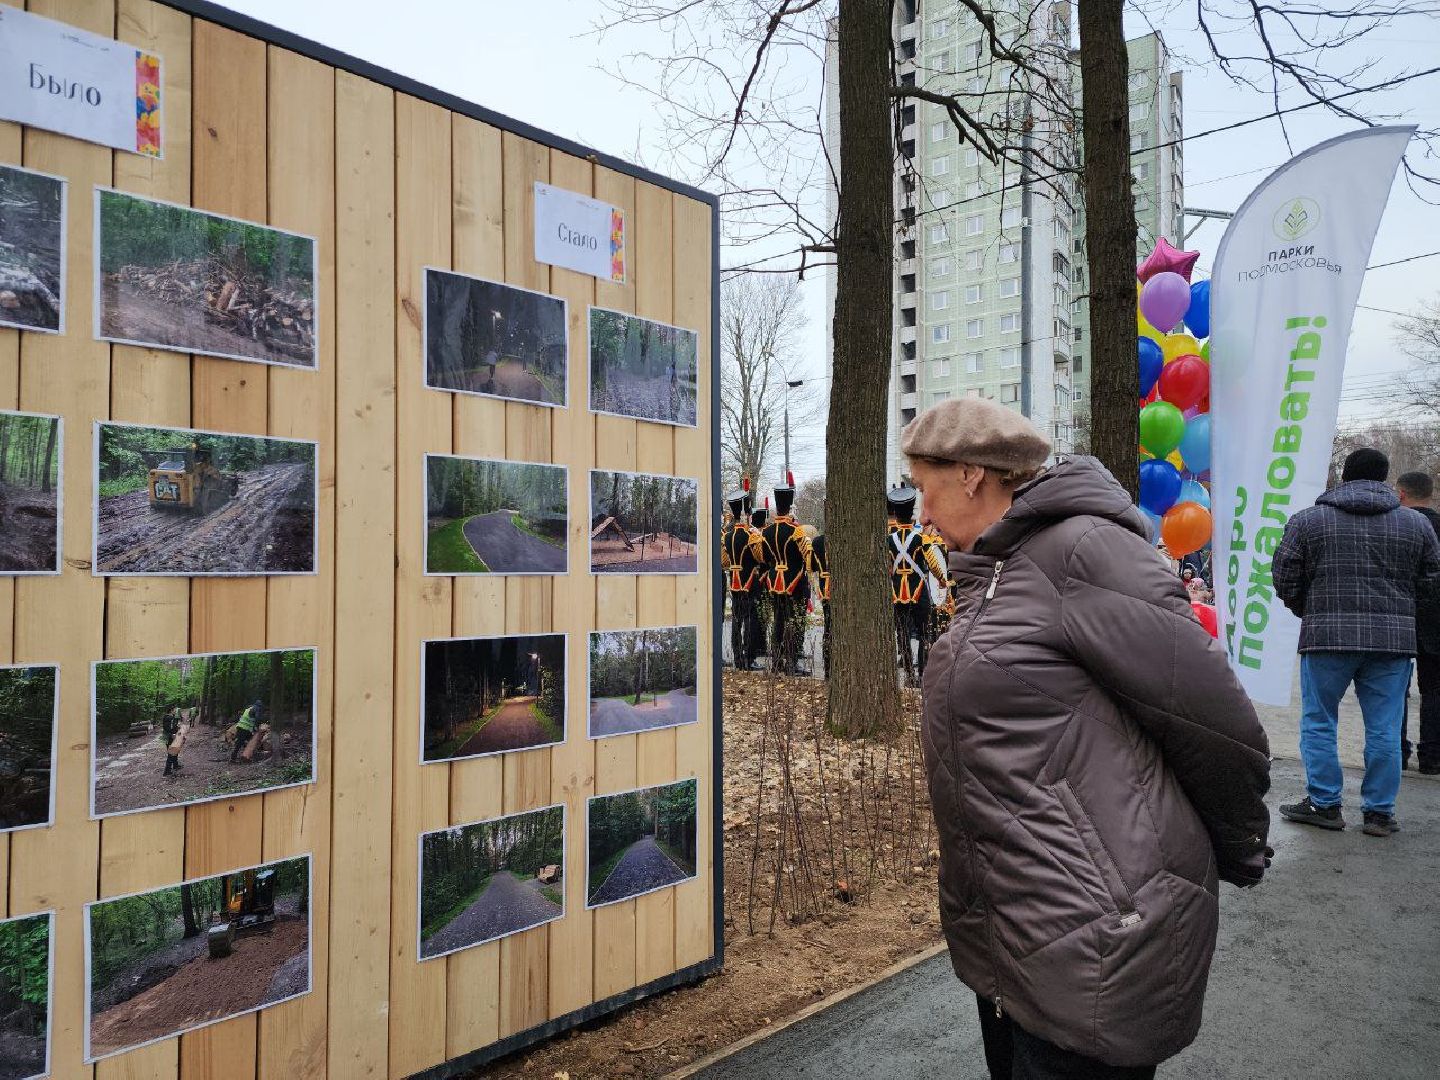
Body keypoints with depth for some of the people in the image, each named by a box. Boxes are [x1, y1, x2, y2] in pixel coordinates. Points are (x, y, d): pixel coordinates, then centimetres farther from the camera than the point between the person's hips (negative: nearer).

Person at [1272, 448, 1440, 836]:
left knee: (1318, 723, 8)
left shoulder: (1307, 520, 1)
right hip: (1393, 639, 3)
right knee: (1384, 729, 8)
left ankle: (1324, 804, 12)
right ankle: (1380, 812, 15)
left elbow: (1284, 578, 1)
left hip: (1327, 635, -2)